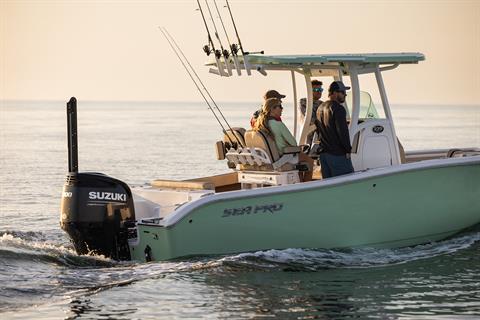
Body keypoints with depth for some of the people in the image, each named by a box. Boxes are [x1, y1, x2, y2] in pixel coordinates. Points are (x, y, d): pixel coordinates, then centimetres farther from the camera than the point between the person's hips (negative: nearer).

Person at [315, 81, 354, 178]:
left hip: (323, 153, 9)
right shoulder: (338, 108, -14)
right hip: (338, 154, -9)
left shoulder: (320, 108, 16)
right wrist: (348, 149, -10)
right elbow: (342, 131, -19)